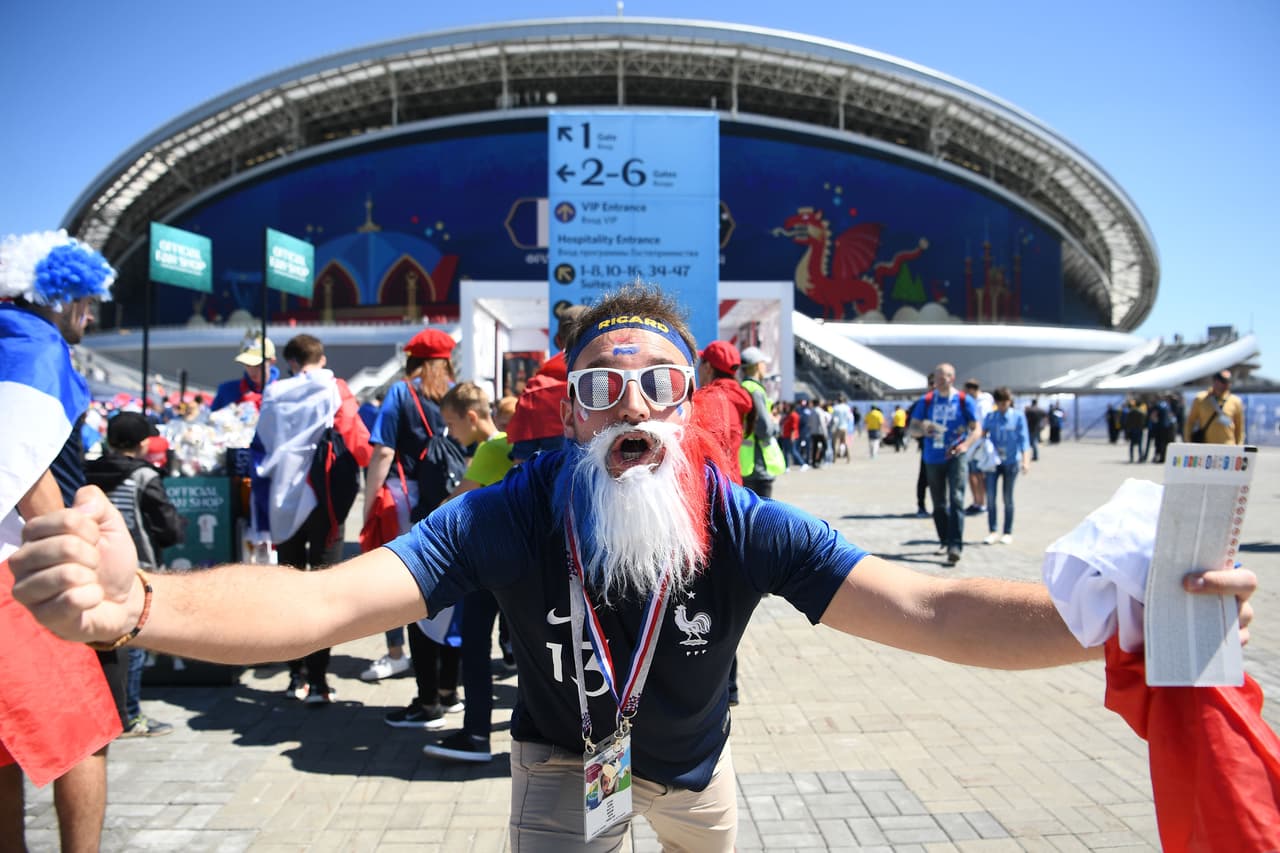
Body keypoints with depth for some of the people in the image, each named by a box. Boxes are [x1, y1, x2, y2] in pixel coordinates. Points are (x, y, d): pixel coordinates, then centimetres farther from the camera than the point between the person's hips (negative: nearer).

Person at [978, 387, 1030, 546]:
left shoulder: (1018, 417, 0)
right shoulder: (990, 416, 6)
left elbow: (1023, 438, -5)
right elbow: (981, 434, 8)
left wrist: (1025, 459, -13)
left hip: (1011, 461, -1)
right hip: (993, 460, 2)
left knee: (1007, 498, 5)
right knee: (990, 496, -6)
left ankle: (1008, 533, 14)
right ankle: (992, 532, 1)